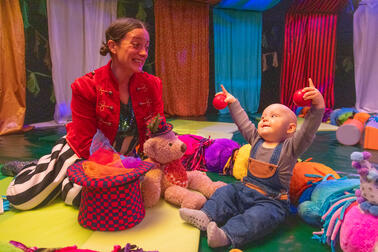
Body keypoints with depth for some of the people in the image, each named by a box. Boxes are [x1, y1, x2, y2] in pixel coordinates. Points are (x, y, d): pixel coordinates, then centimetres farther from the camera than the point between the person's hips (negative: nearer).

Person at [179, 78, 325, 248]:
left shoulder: (289, 147, -9)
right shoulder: (256, 140, 8)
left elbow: (307, 131, -24)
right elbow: (243, 122, 16)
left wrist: (318, 106, -37)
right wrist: (233, 102, 22)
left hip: (271, 200, -7)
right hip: (245, 190, 7)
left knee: (259, 217, -32)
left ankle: (227, 235, -42)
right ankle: (207, 217, -9)